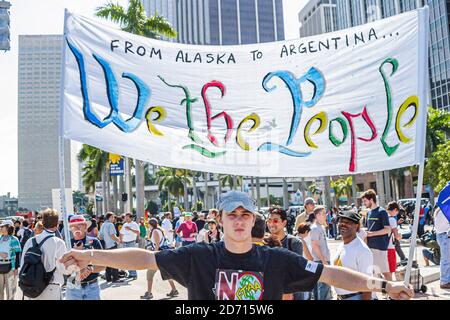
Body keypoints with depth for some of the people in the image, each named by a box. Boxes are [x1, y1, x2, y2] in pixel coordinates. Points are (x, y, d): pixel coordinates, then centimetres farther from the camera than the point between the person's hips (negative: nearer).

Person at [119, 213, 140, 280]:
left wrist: (130, 229, -27)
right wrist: (121, 240, 11)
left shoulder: (134, 224, -6)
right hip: (125, 243, 7)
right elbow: (121, 233, 26)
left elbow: (138, 233, -20)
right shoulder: (124, 225, 14)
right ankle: (130, 273, 16)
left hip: (131, 243, -7)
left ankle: (134, 274, -7)